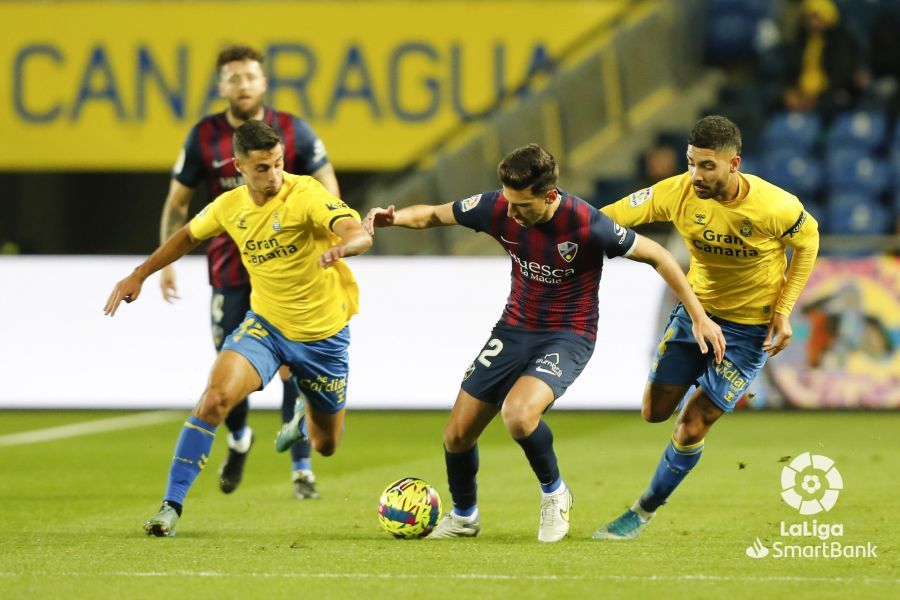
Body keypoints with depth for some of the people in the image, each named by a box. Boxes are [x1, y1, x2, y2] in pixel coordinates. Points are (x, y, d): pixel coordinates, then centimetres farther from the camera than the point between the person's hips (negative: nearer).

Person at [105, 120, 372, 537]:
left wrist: (338, 249, -57)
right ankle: (171, 505, -21)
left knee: (325, 446, 15)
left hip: (323, 334, -2)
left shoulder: (305, 194, -20)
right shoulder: (230, 206, -5)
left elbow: (361, 236, -34)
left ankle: (306, 421, 55)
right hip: (266, 323, 2)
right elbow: (189, 236, 17)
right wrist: (139, 275, 15)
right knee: (216, 395, -27)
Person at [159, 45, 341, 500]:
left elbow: (327, 188, 3)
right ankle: (238, 439, 37)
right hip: (230, 270, 1)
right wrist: (166, 260, -2)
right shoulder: (204, 137, -2)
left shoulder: (292, 131, -5)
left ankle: (302, 471, -3)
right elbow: (177, 201, 6)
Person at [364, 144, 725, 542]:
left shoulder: (585, 225, -26)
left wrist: (699, 317, -11)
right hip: (515, 328, 5)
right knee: (457, 435, 3)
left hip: (568, 337, -5)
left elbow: (656, 256, -13)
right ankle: (464, 516, 33)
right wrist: (391, 218, -18)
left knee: (517, 413, -32)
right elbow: (433, 215, 3)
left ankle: (554, 493, -2)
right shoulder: (498, 209, -14)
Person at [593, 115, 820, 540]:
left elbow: (807, 239, -5)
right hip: (695, 309, 4)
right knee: (655, 411, 6)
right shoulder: (679, 193, -19)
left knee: (692, 426, -6)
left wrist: (783, 311, -9)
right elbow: (611, 217, -14)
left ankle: (645, 511, 15)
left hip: (749, 327, -4)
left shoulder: (774, 206, -26)